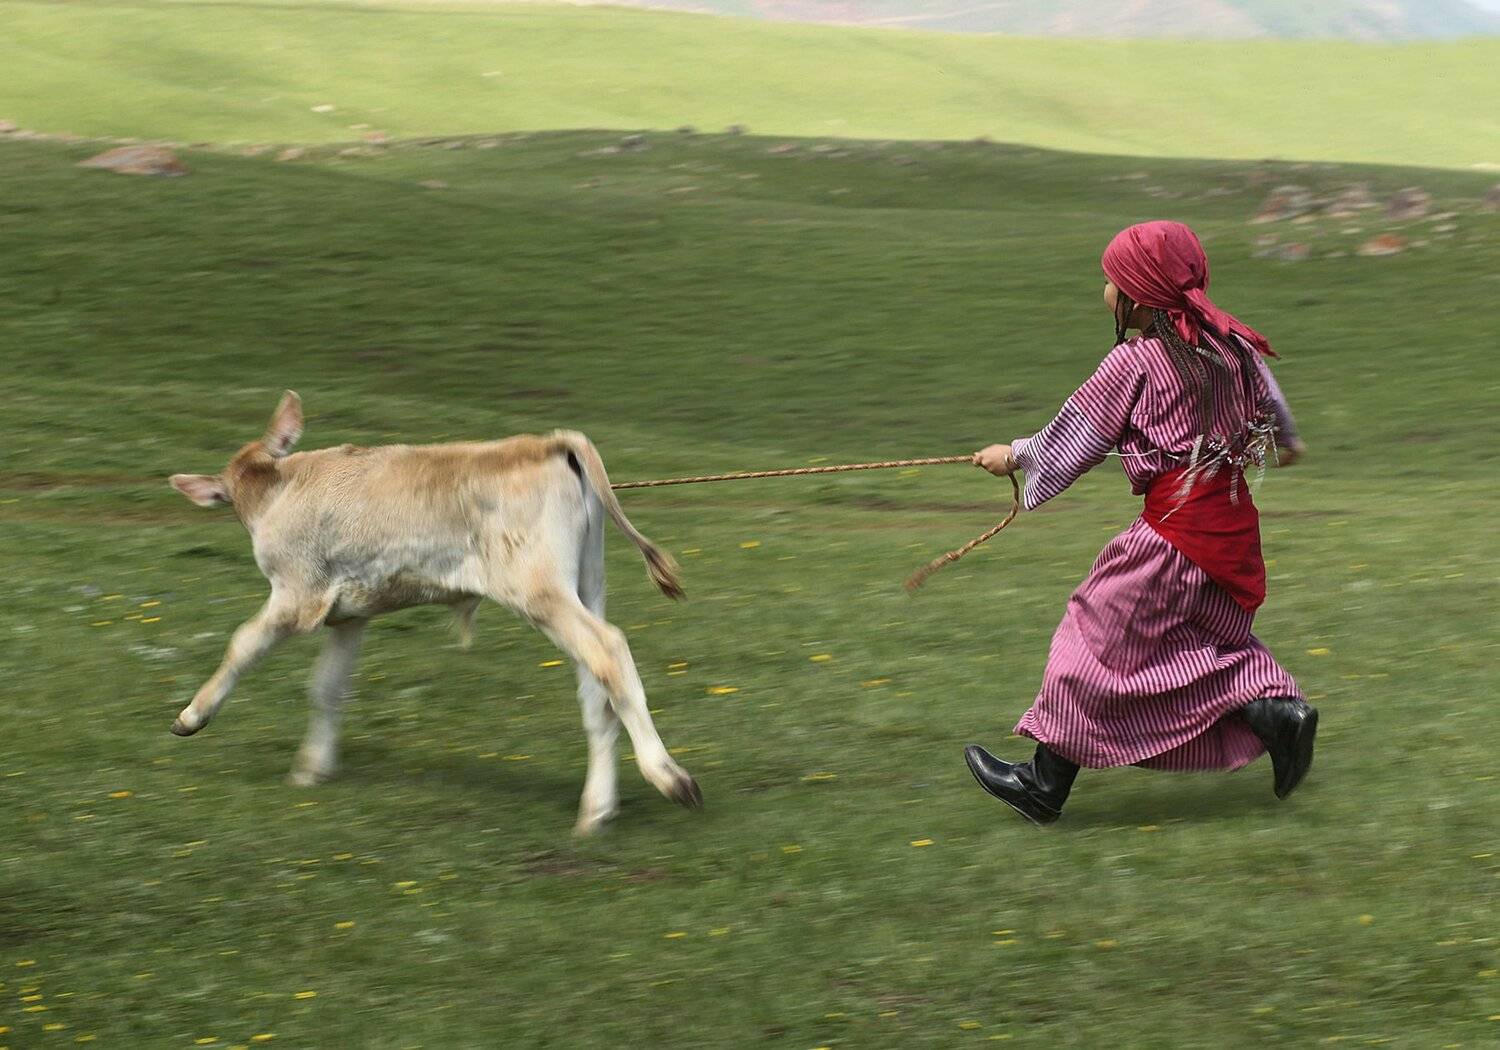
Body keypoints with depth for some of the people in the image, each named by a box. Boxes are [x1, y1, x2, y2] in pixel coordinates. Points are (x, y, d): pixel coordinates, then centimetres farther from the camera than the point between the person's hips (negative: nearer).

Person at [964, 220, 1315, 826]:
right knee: (1215, 636, 24)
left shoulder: (1134, 362, -13)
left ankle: (1046, 784, 8)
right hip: (1233, 521, 7)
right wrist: (1283, 443, 48)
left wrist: (1014, 457, 13)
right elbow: (1268, 402, 25)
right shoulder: (1231, 345, 6)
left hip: (1173, 533, -7)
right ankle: (1277, 708, 0)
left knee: (1098, 644, 2)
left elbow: (1073, 438, -4)